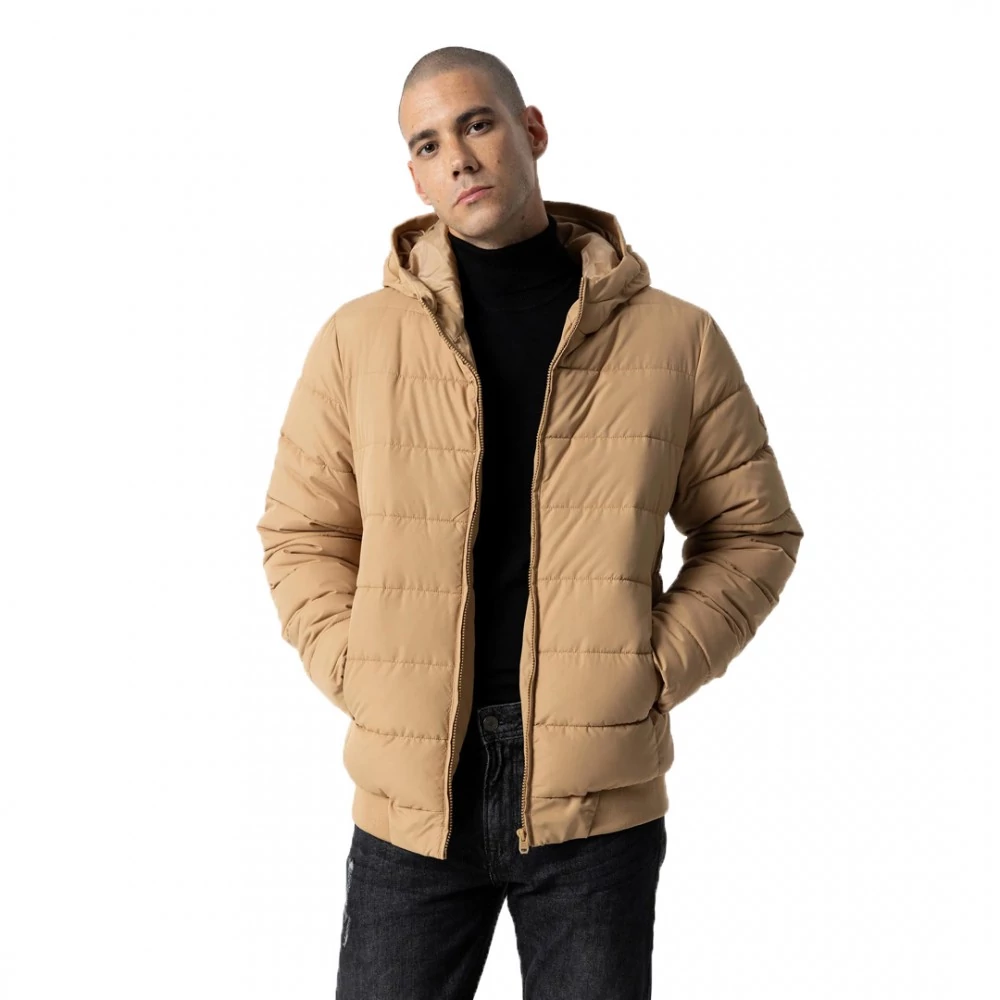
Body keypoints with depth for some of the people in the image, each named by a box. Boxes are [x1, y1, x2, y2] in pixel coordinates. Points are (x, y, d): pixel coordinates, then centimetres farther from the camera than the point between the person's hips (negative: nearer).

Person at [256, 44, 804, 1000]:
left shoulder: (677, 339, 2)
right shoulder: (355, 338, 3)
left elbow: (751, 528, 8)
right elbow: (300, 532, 10)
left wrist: (655, 670, -4)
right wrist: (355, 672, -4)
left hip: (602, 793, 0)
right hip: (410, 787, 1)